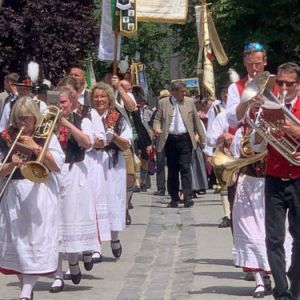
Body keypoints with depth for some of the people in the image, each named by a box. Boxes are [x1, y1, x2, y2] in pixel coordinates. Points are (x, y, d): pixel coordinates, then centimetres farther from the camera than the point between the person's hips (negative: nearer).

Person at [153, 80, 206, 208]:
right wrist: (157, 129, -16)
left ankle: (188, 198, -11)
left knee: (185, 168, -9)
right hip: (170, 139, 1)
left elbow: (196, 120, 12)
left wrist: (202, 138, 10)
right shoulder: (163, 103, 5)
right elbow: (157, 119, 6)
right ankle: (174, 198, 12)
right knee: (172, 170, 6)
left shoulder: (189, 102, 8)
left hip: (185, 139, -1)